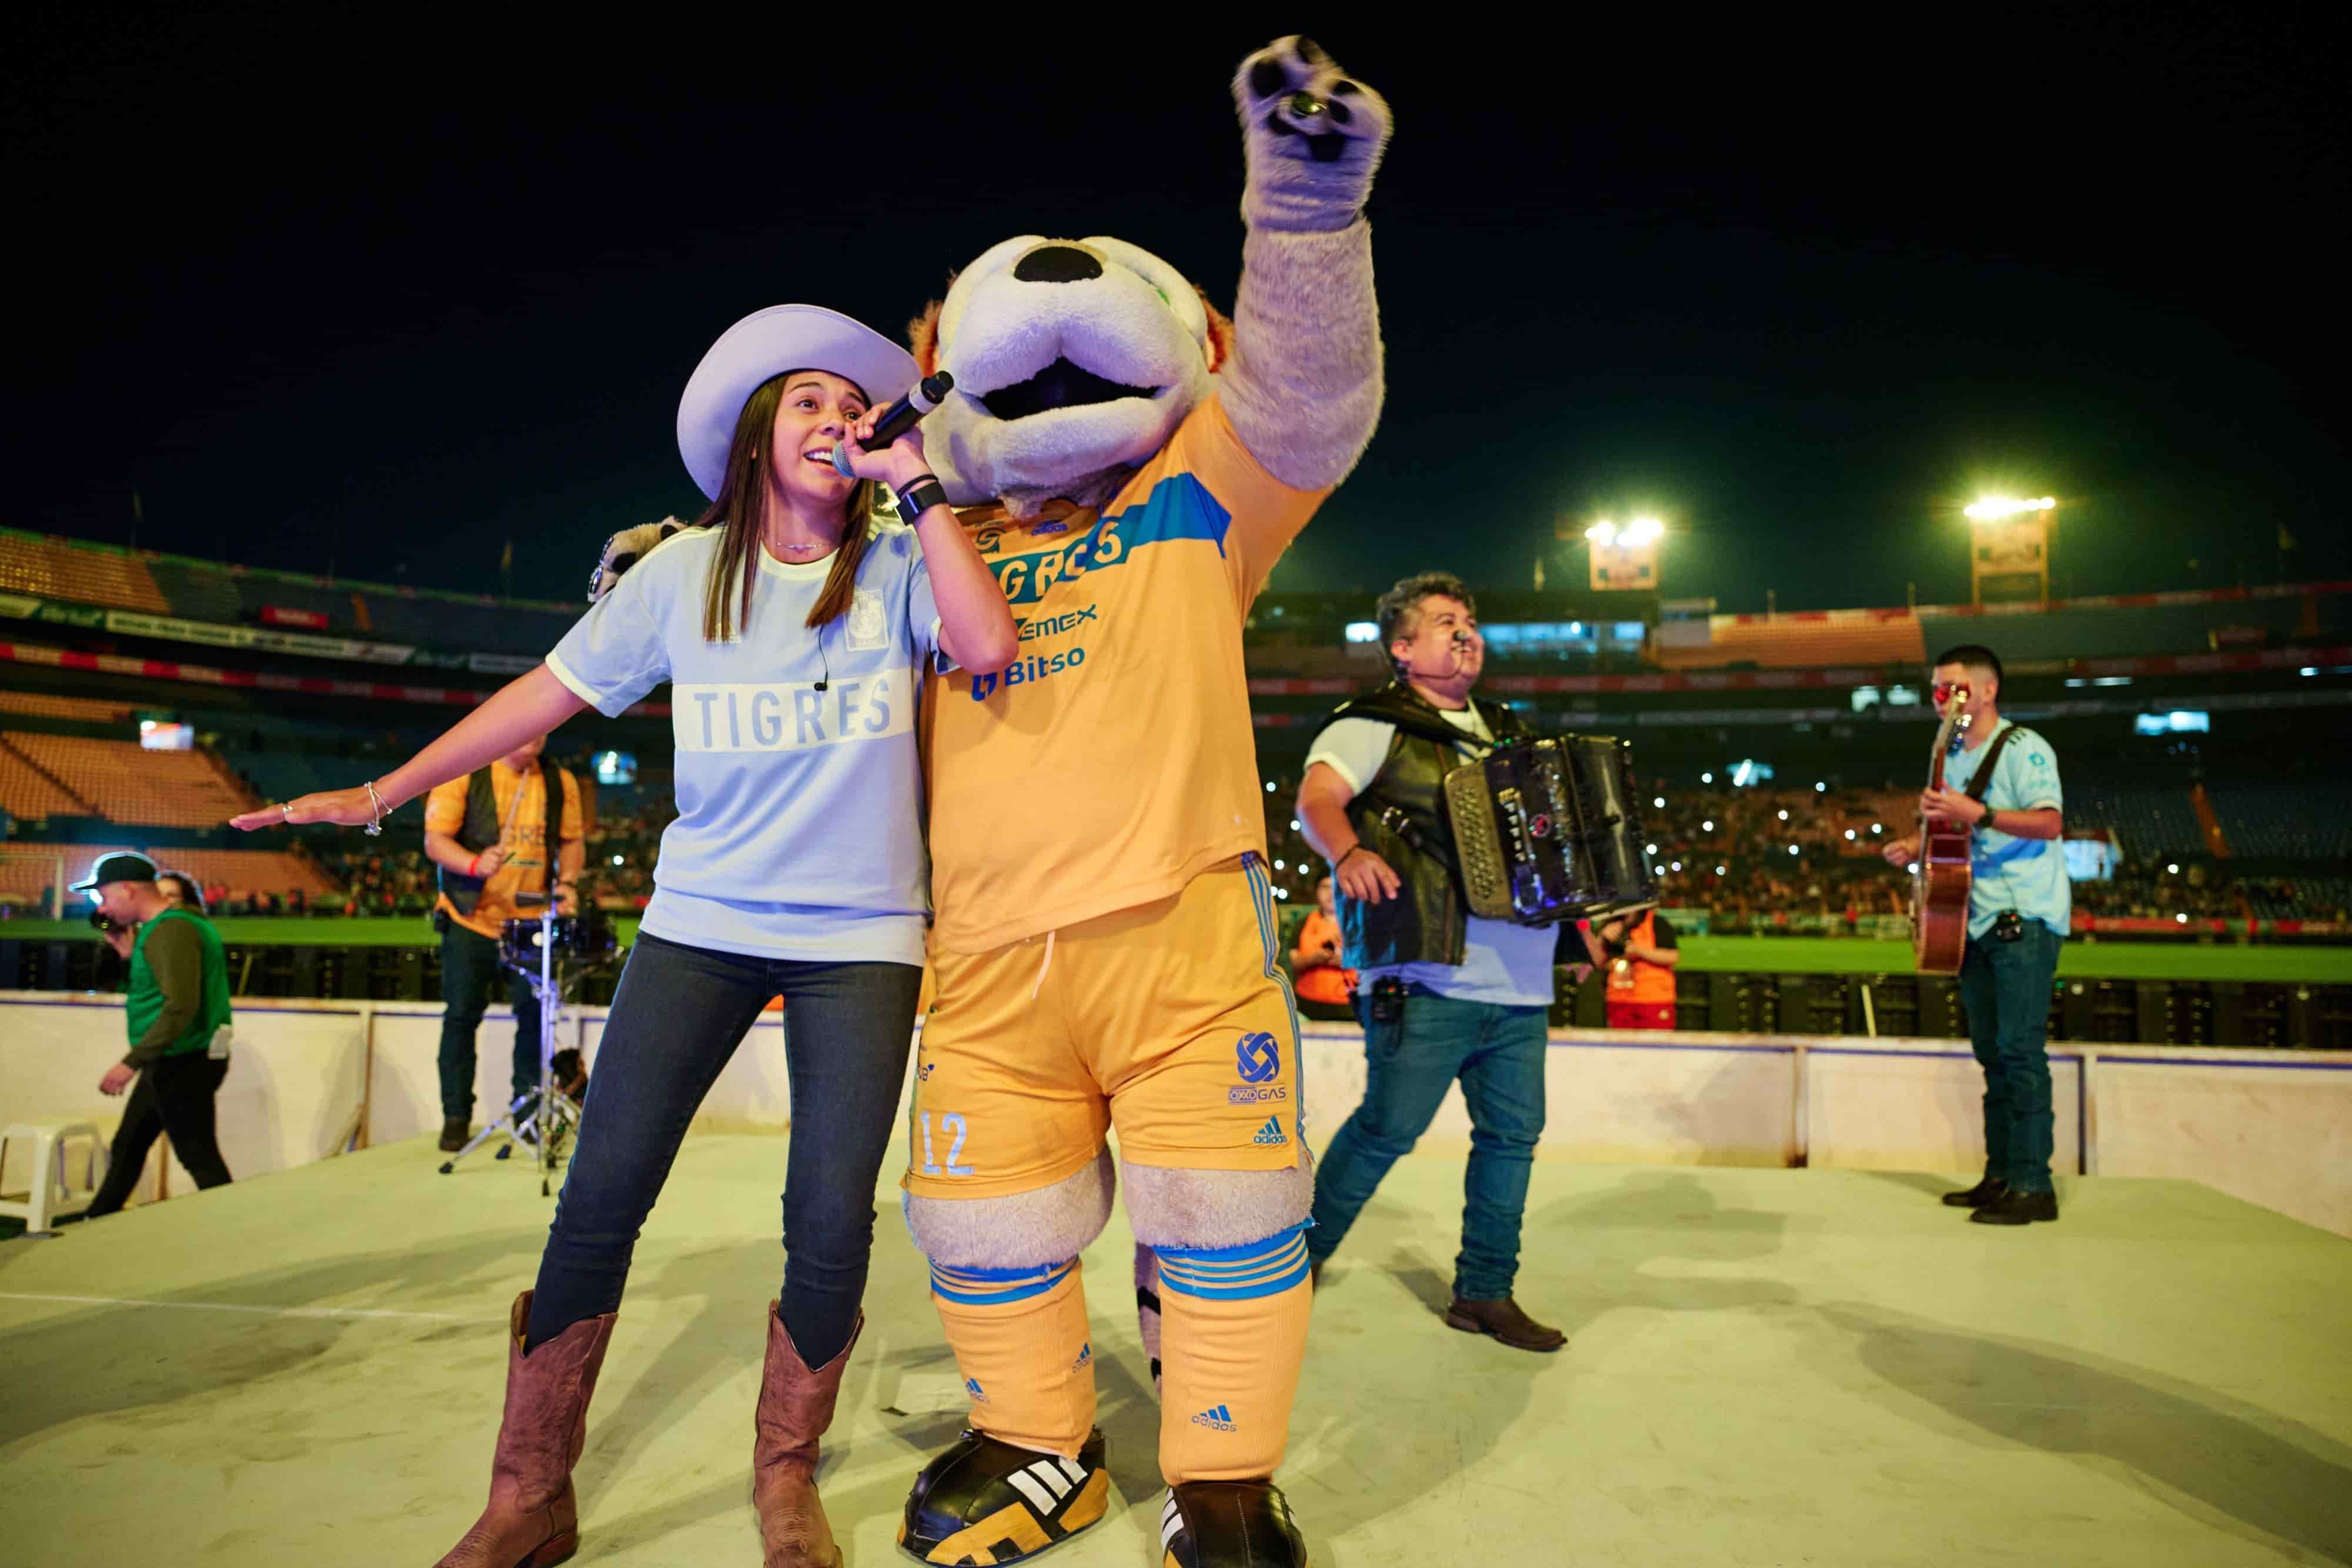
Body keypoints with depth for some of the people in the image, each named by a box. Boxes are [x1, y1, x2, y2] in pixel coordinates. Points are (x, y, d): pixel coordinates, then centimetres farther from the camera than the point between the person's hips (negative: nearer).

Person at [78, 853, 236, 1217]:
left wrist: (132, 1062, -28)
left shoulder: (172, 931, -20)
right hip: (168, 1062, 11)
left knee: (198, 1156, -4)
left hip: (183, 1064, -11)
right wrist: (130, 953, 11)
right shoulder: (160, 927, 13)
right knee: (126, 1147, 22)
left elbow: (181, 1007, -29)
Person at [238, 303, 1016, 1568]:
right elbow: (550, 692, 10)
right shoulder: (685, 571, 5)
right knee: (598, 1199, -2)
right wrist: (385, 792, 12)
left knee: (831, 1224, -5)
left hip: (860, 940, -1)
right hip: (702, 922, 2)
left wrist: (917, 484, -14)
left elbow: (985, 647, -21)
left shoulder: (897, 566, 0)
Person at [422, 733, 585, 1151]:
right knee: (462, 1016, 6)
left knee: (535, 1014, 2)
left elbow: (573, 840, 13)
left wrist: (567, 883, -5)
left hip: (533, 922, 2)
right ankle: (456, 1116, 18)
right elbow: (435, 841, -9)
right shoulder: (464, 774, -6)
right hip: (470, 918, -2)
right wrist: (475, 864, -27)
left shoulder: (561, 782, 4)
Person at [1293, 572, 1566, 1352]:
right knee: (1388, 1127, -4)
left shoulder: (1507, 733, 21)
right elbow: (1317, 798, -15)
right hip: (1429, 976, -7)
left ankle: (1485, 1293, 22)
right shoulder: (1375, 725, -1)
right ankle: (1297, 1257, 15)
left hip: (1519, 982, 7)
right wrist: (1348, 854, -35)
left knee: (1512, 1133, 8)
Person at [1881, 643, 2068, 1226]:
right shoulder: (1954, 757, 17)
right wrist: (1920, 848, 11)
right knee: (1991, 1052, 10)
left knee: (2020, 1050, -10)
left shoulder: (2023, 748, -8)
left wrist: (1977, 814, -30)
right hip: (1975, 920, 8)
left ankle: (2032, 1185, -6)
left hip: (2024, 920, -8)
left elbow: (2049, 823, -20)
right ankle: (2000, 1177, 17)